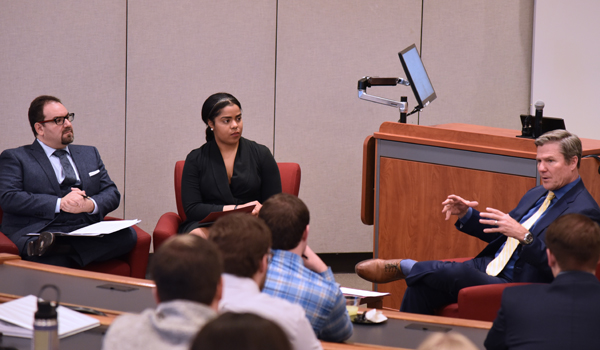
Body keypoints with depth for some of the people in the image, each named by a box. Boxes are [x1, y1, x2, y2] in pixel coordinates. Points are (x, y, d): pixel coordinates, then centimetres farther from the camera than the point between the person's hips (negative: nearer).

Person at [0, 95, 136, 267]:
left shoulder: (89, 154, 30)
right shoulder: (15, 158, 13)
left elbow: (112, 194, 22)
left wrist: (91, 205, -3)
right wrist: (59, 204, -10)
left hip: (86, 234, 8)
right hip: (39, 232, -8)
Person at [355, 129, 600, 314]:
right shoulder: (537, 195, 21)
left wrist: (523, 235, -32)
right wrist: (467, 214, 9)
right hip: (488, 267, 9)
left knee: (454, 274, -30)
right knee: (420, 287, -13)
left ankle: (405, 267, -6)